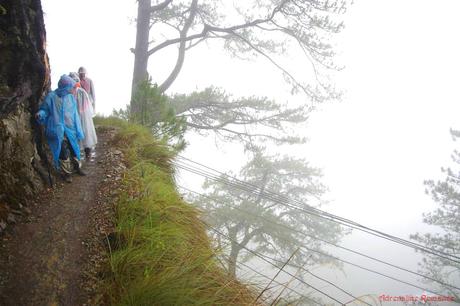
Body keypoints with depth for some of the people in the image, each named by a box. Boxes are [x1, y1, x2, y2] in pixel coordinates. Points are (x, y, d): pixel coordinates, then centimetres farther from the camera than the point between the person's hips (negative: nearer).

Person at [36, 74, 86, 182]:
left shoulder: (71, 97, 3)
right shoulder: (51, 96, -9)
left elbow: (75, 115, 8)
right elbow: (45, 109, 2)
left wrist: (78, 130, 7)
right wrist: (40, 114, -23)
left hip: (70, 129, 4)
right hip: (58, 130, -4)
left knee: (74, 149, 14)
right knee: (63, 152, -3)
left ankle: (77, 167, 37)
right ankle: (66, 173, 15)